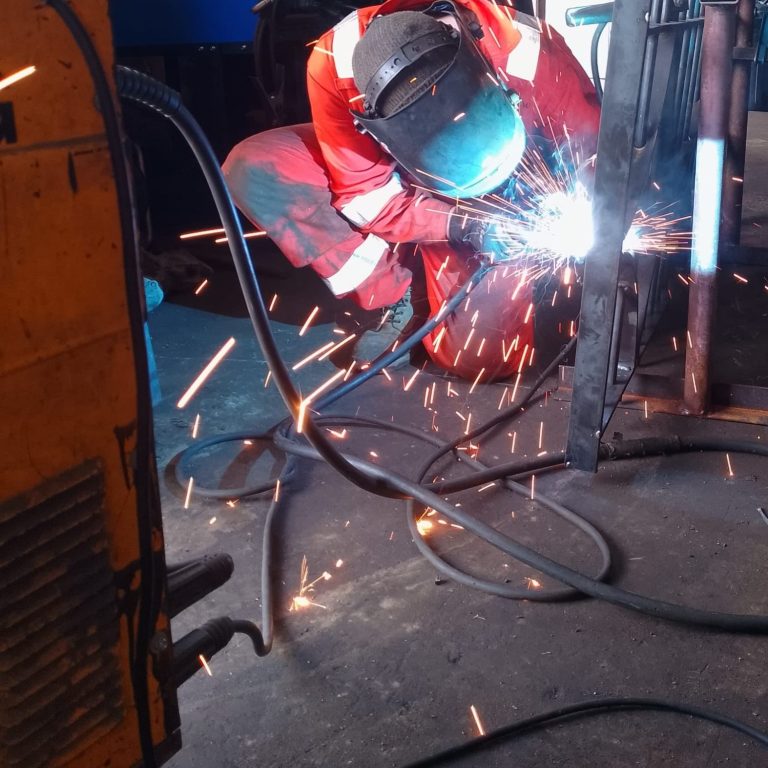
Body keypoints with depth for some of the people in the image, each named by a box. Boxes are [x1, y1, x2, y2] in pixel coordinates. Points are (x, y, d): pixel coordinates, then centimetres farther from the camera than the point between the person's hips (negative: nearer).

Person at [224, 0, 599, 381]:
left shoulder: (530, 54, -35)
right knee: (253, 168, -23)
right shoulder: (336, 63, -33)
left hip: (499, 199, -2)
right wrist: (462, 226, -33)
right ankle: (393, 298, -11)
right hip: (392, 173, 2)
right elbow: (364, 196, -23)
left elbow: (594, 146, -16)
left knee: (482, 357, -21)